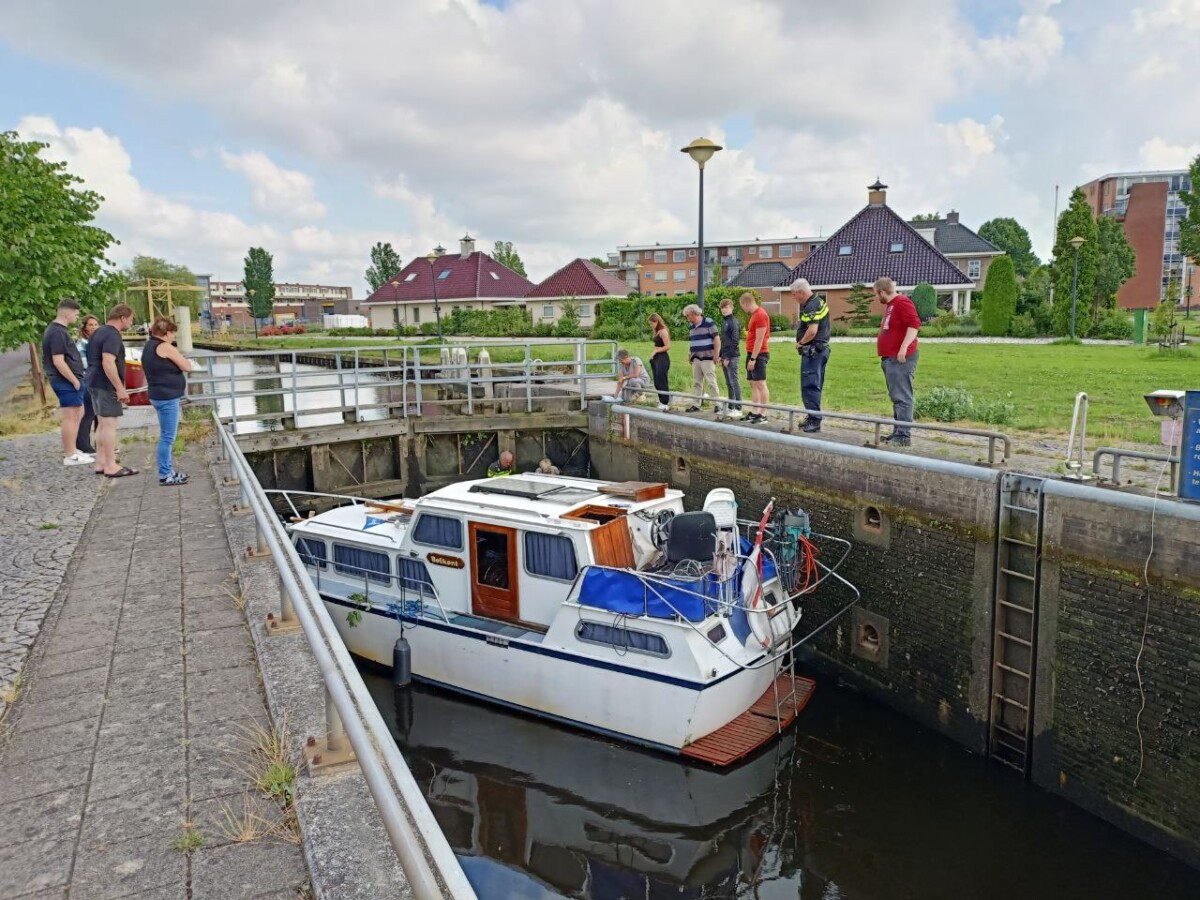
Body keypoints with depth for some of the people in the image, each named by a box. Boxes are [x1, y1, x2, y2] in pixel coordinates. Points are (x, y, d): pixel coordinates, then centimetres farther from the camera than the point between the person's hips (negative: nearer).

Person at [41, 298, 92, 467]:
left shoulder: (57, 329, 15)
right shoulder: (57, 332, -17)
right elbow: (58, 361, -23)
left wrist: (76, 379, 18)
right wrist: (75, 381, -18)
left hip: (67, 380, 11)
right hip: (67, 381, -11)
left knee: (78, 414, 18)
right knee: (70, 417, -5)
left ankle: (71, 449, 24)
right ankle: (70, 456, 0)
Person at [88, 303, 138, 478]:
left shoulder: (100, 332, 17)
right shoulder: (112, 336, -15)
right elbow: (108, 363, -26)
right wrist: (120, 388, -24)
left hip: (95, 383, 10)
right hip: (107, 385, -10)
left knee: (102, 424, 14)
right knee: (109, 424, -7)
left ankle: (100, 463, 18)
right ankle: (111, 466, -6)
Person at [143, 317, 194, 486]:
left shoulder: (149, 347, 16)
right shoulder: (165, 347, -13)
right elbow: (187, 367, -11)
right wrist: (182, 358, 8)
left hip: (159, 396, 10)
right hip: (167, 397, -10)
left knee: (166, 436, 16)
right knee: (167, 437, -6)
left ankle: (168, 471, 22)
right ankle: (165, 475, -4)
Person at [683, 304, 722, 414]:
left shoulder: (708, 323, -8)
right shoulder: (692, 326, 14)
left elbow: (717, 339, -11)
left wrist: (716, 355, -15)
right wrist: (689, 355, 14)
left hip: (707, 358, -7)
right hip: (696, 359, 7)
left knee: (711, 382, -8)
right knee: (696, 383, 9)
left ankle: (717, 404, -2)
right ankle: (696, 405, 15)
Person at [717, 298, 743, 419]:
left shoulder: (734, 322, -11)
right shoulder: (724, 321, 16)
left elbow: (735, 341, -16)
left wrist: (728, 357, -17)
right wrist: (721, 356, 15)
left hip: (732, 357, -9)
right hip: (725, 356, 9)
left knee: (734, 382, -8)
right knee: (729, 383, 12)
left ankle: (738, 409, -6)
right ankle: (731, 407, 19)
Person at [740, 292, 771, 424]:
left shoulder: (760, 315, -14)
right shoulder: (755, 314, 15)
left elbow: (759, 339, -18)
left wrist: (753, 358, -20)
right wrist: (750, 357, 15)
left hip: (758, 355, -10)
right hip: (752, 354, 10)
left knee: (760, 384, -8)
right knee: (753, 384, 10)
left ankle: (763, 415, -8)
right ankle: (754, 413, 13)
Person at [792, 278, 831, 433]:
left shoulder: (811, 307, -17)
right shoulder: (819, 302, 16)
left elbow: (812, 330, -27)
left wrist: (800, 343, -12)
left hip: (812, 350, -11)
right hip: (821, 349, 11)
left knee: (809, 386, -9)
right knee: (815, 386, 15)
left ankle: (814, 420, -8)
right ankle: (813, 417, 22)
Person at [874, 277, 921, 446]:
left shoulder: (902, 302, -12)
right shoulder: (890, 305, 19)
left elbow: (914, 324, -22)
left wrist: (904, 347, -29)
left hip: (900, 359, -11)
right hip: (890, 358, 11)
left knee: (902, 397, -10)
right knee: (896, 397, 13)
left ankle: (903, 436, -11)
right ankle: (897, 432, 19)